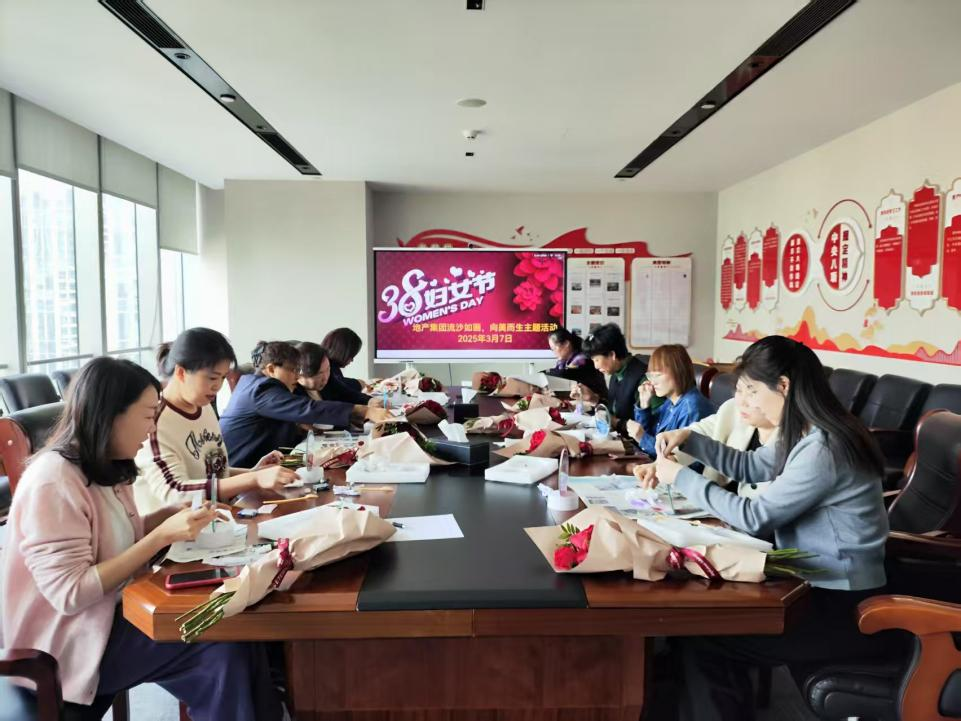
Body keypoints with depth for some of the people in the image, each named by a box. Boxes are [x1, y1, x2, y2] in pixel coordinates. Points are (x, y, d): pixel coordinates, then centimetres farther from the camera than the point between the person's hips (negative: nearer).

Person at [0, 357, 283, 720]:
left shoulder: (105, 468, 4)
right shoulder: (53, 482, -23)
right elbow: (71, 594, -26)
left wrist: (172, 514, -6)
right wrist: (163, 535, -27)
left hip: (112, 611, 8)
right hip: (71, 643, -8)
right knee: (226, 645, -19)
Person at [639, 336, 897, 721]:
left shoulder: (824, 450, -25)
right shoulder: (806, 434, 5)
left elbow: (754, 517, -22)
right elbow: (750, 466, 17)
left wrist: (681, 477, -14)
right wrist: (690, 439, 4)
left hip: (844, 607, -9)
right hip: (821, 586, 9)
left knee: (701, 640, -9)